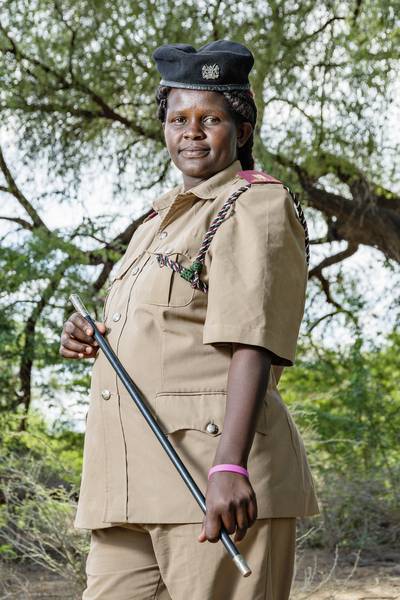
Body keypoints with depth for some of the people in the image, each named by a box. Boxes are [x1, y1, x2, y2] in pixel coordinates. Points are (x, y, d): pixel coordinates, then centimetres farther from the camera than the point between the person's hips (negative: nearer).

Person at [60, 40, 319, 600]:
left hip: (217, 470, -7)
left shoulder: (256, 207, -1)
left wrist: (229, 467, -27)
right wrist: (91, 340, 10)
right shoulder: (161, 221, 25)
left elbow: (251, 344, -15)